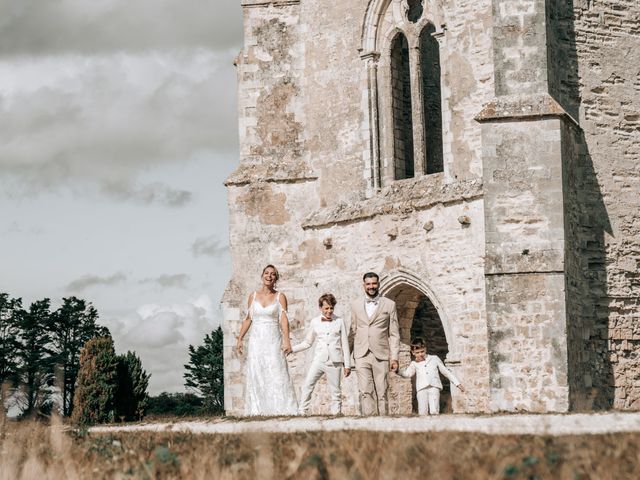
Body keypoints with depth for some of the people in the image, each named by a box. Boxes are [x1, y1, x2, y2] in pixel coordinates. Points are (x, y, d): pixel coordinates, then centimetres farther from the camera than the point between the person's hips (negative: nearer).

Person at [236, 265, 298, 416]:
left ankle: (282, 410, -8)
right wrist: (240, 339, 9)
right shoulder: (253, 296, 9)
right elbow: (248, 319, 14)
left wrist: (286, 340, -18)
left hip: (273, 341, -2)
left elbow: (284, 320, -6)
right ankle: (256, 411, 1)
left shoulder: (280, 297, 2)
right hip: (256, 340, 2)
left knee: (277, 375, -9)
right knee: (255, 376, -1)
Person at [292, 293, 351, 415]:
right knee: (307, 386, -12)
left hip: (334, 362, -1)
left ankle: (336, 412, 11)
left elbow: (345, 344, 9)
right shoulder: (315, 322, 9)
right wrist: (291, 349, 8)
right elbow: (307, 342, 18)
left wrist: (347, 365, 7)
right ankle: (302, 412, -9)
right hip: (318, 360, 1)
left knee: (335, 390, 3)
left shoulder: (339, 322, 7)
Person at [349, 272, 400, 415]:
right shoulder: (355, 305, 13)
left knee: (381, 392, -2)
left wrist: (394, 357, -2)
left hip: (381, 355, -1)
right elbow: (353, 332, 14)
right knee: (365, 391, -11)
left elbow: (394, 334, 5)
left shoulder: (389, 304, 7)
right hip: (362, 355, 1)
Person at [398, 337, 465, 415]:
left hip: (434, 387, -1)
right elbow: (408, 374, -1)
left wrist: (457, 383, 21)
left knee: (434, 411, -17)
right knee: (422, 413, -8)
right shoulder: (414, 364, 17)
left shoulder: (434, 359, 17)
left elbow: (446, 372, 22)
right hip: (421, 389, 1)